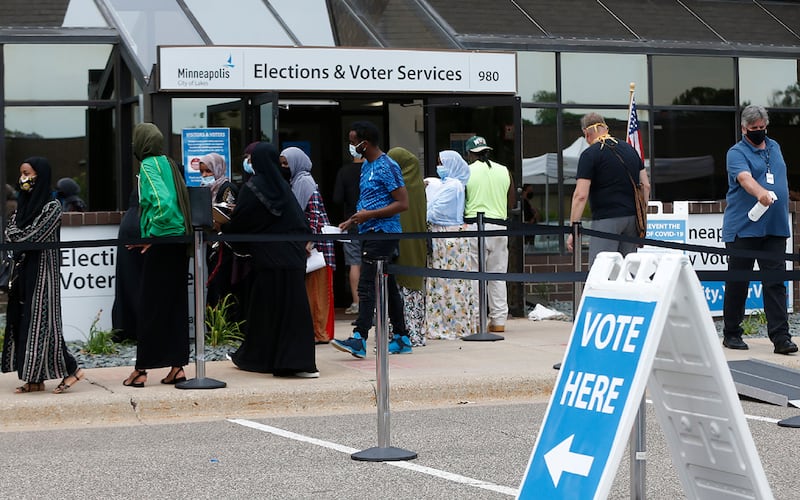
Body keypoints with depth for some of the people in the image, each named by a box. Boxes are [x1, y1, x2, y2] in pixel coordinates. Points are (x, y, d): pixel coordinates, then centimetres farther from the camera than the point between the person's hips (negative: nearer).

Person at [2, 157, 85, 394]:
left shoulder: (52, 206, -9)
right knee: (22, 320, 4)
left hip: (42, 270, -8)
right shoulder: (25, 203, 15)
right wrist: (22, 236, -7)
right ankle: (34, 379, 7)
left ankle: (70, 368, 0)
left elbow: (35, 236, -15)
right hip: (23, 269, 8)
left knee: (40, 320, -9)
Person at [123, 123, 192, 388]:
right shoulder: (170, 164, 14)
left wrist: (152, 235, -17)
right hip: (179, 242, 8)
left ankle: (141, 370, 3)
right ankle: (177, 366, 9)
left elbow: (162, 201, -24)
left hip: (161, 242, -8)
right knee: (175, 302, 9)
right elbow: (186, 199, 16)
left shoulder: (148, 166, -10)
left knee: (149, 305, -2)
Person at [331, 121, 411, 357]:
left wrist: (369, 215, -19)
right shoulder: (366, 166, 17)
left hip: (382, 233, -10)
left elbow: (402, 203, -17)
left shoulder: (387, 167, -14)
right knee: (388, 287, 11)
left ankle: (359, 339, -16)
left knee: (366, 286, -13)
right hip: (370, 232, 10)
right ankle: (401, 339, 15)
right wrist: (353, 220, 15)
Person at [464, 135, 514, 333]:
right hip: (499, 226, 3)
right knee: (498, 276, 8)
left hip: (474, 225, -3)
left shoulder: (466, 172, -2)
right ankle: (499, 320, 8)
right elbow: (511, 203, 13)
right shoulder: (504, 171, 8)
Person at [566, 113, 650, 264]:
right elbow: (646, 186, 15)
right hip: (632, 217, 7)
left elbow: (581, 195, -13)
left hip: (606, 219, -7)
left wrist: (573, 228, -11)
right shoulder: (629, 149, 15)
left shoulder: (589, 154, -6)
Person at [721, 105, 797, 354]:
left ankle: (780, 336, -4)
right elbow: (744, 178, -25)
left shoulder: (774, 147, 16)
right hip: (743, 228, -5)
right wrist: (760, 193, -45)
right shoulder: (737, 153, -5)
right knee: (737, 284, 3)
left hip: (775, 229, 5)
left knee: (775, 283, -1)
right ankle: (731, 333, 14)